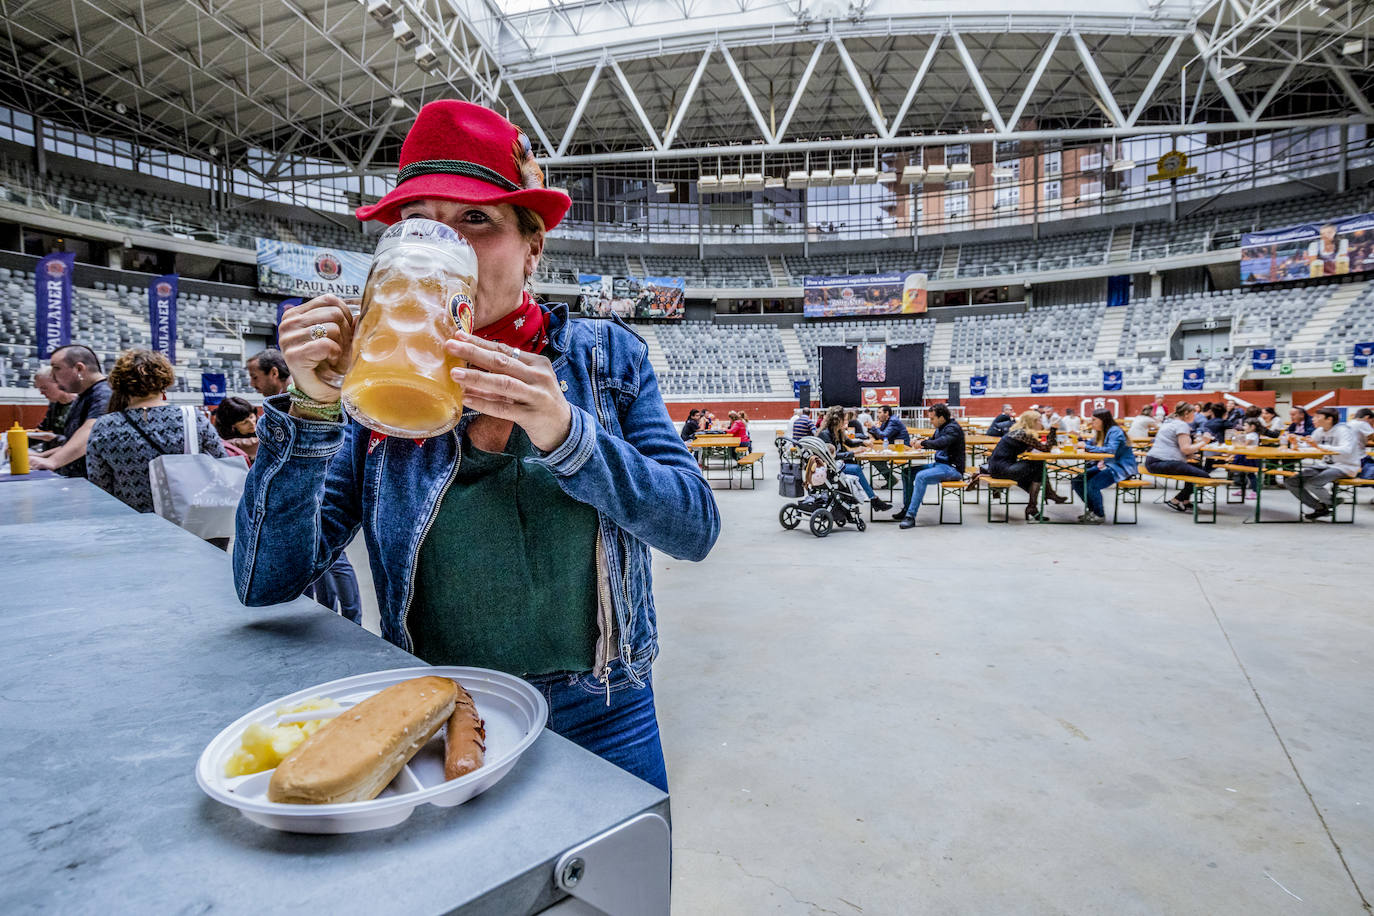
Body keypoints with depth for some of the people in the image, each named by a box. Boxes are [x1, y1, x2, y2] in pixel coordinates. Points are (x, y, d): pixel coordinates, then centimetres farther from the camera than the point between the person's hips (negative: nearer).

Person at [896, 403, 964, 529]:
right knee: (907, 471, 4)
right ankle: (907, 508, 4)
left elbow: (939, 444, -33)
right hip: (939, 464, 10)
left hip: (952, 468, -10)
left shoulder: (953, 428, -16)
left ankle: (911, 516, -30)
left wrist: (923, 442, -16)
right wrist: (920, 443, 8)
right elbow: (932, 441, 30)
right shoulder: (940, 428, 13)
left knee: (921, 476, -31)